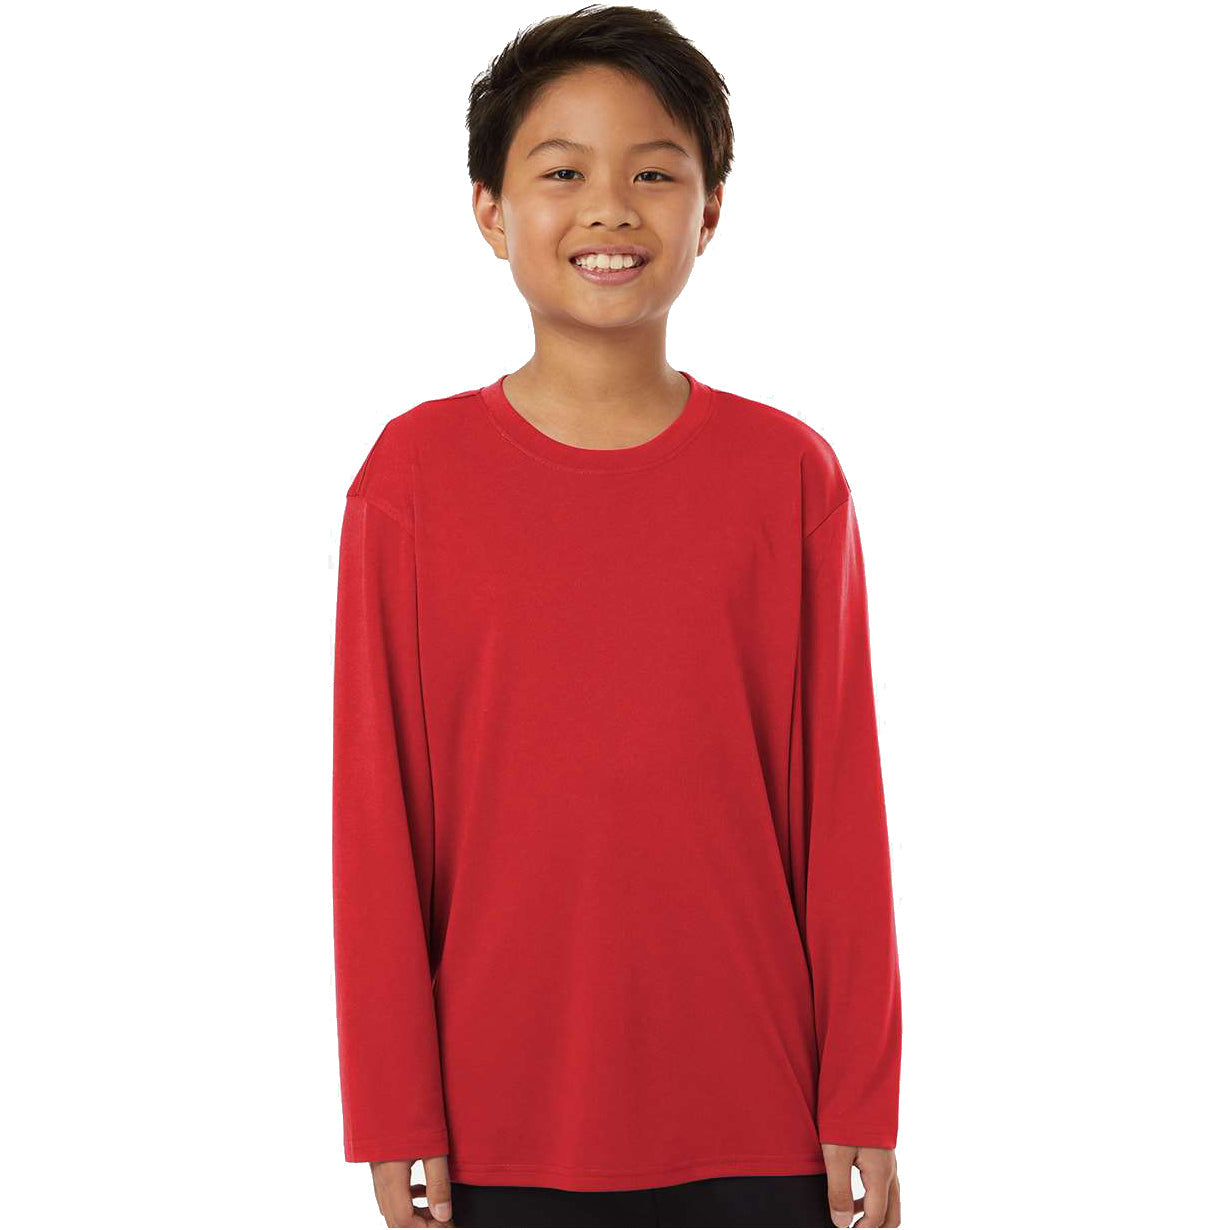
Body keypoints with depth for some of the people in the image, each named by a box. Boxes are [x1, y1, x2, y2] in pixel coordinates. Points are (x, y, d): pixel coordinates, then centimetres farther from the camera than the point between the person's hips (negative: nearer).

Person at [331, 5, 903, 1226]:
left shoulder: (789, 474, -1)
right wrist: (391, 1113, -1)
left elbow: (840, 803, 1)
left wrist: (862, 1102, 1)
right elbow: (376, 808, -1)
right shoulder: (416, 472, -2)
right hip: (502, 1123, 0)